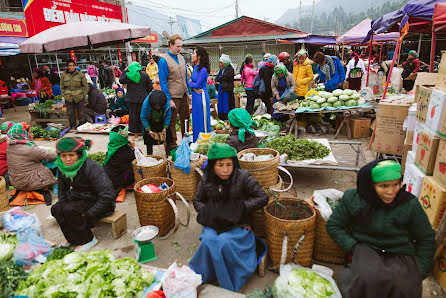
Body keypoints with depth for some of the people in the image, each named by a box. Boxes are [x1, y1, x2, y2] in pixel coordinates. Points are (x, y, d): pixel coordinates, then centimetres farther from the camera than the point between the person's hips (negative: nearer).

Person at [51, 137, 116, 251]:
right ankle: (72, 238, 6)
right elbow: (62, 190, 15)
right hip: (80, 197, 7)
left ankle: (88, 240, -5)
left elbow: (108, 196, -29)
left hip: (99, 202, -7)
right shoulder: (62, 168, -4)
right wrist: (63, 206, -1)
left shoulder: (91, 168, -27)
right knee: (56, 209, -14)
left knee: (70, 210, -26)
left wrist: (88, 214, -24)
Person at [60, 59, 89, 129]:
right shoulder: (63, 75, 4)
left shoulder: (81, 75, -2)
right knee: (71, 114, 8)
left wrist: (82, 95, -2)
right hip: (69, 99, 2)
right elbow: (62, 87, 12)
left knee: (81, 113, 6)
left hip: (79, 98, -2)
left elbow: (86, 86, 3)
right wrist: (65, 96, 3)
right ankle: (73, 127, 21)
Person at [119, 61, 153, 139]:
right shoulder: (145, 75, 1)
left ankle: (136, 135, 11)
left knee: (134, 116, 7)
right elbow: (150, 87, 3)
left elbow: (121, 80, 6)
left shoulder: (129, 75, -8)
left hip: (133, 100, -3)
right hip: (143, 99, 3)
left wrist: (125, 71, 10)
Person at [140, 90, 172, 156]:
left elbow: (168, 116, -15)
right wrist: (149, 131, -23)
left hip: (162, 122, 1)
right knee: (148, 135, -7)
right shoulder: (146, 104, -36)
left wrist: (165, 128, -17)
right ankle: (149, 153, 9)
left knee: (167, 133, -4)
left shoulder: (167, 104, -34)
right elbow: (143, 118, -22)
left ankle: (168, 152, 12)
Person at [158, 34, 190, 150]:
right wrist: (169, 100, -17)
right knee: (172, 122, 2)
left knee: (185, 119, 15)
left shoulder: (181, 58, 11)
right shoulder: (163, 60, -11)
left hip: (183, 96, 7)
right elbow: (163, 82, -13)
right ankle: (173, 146, 14)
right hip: (173, 97, -7)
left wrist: (188, 93, 15)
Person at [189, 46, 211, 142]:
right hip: (195, 97, 9)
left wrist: (191, 83, 1)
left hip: (201, 97, -9)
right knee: (195, 120, 15)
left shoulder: (203, 70, -16)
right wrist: (194, 87, -8)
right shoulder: (195, 67, 11)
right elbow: (191, 82, 12)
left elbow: (197, 85, -17)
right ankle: (196, 142, 27)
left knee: (202, 121, -1)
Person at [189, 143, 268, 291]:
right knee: (208, 241, -26)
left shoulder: (243, 177, -8)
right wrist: (208, 213, -5)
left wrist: (240, 208, -15)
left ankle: (229, 284, -3)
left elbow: (263, 198, -6)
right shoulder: (206, 180, 2)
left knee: (224, 242, -28)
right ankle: (202, 275, -1)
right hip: (213, 224, 3)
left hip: (237, 225, -3)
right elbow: (197, 201, 16)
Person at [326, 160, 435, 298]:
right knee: (369, 278, -34)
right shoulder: (353, 199, -6)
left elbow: (426, 240, 8)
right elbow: (333, 225, 2)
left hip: (401, 254, 1)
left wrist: (419, 272, 1)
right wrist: (354, 247, -10)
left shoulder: (410, 204, -5)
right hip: (367, 249, -1)